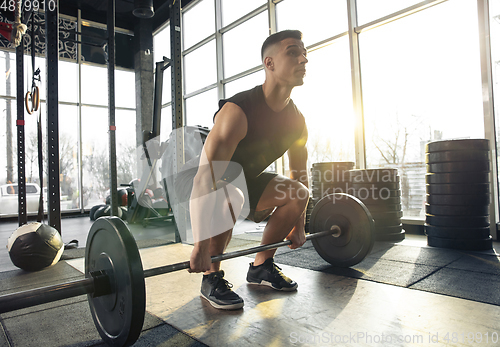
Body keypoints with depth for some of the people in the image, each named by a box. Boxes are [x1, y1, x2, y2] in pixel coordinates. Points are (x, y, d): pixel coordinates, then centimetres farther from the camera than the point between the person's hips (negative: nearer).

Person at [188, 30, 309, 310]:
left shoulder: (296, 120, -9)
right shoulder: (238, 112, -33)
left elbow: (299, 174, 3)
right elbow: (206, 178, -38)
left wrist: (299, 226, 6)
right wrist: (201, 246, -39)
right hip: (211, 182, -7)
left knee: (297, 192, -6)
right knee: (229, 199, -38)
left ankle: (261, 267, 7)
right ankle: (212, 278, -13)